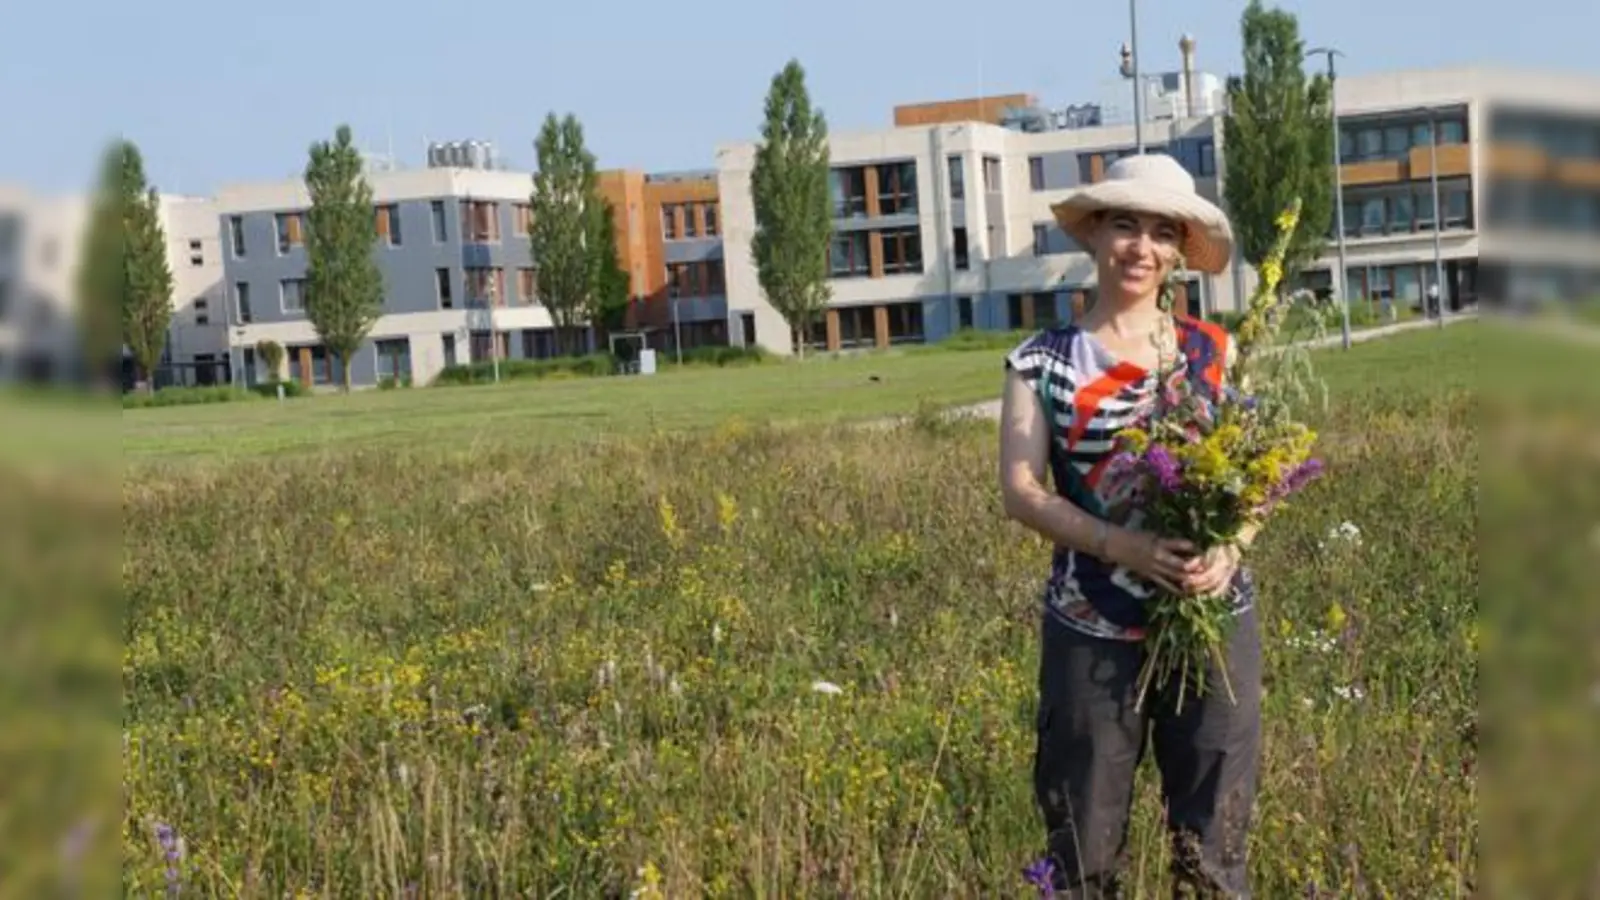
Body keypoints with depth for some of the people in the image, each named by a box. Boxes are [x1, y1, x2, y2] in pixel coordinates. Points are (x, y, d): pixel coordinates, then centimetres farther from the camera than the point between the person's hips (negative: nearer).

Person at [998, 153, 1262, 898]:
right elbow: (1020, 491, -7)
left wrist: (1228, 547, -16)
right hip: (1093, 631, -1)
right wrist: (1126, 547, -20)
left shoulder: (1215, 351, 5)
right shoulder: (1042, 361, 0)